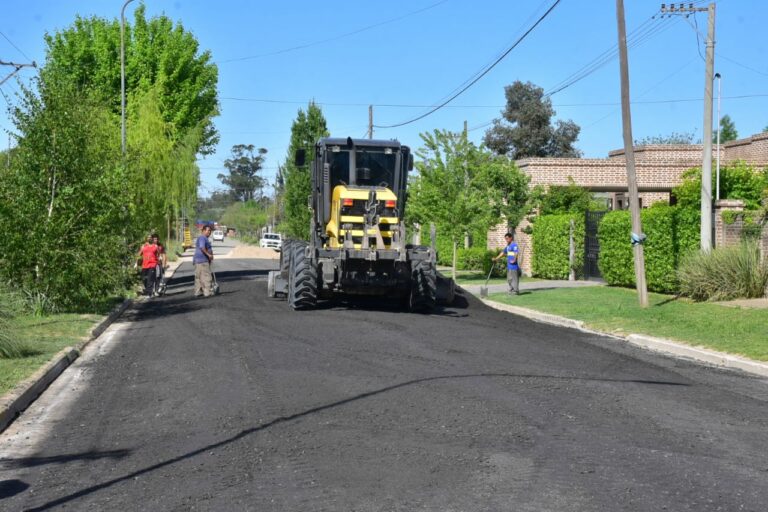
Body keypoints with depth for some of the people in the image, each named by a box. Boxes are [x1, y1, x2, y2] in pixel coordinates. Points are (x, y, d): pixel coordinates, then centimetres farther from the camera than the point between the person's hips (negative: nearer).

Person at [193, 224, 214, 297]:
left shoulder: (204, 238, 22)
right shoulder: (202, 238, -13)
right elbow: (202, 247, -28)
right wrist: (209, 254, -25)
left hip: (198, 261, 11)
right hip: (203, 261, -11)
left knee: (198, 277, 11)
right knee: (206, 277, -10)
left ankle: (198, 292, 14)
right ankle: (208, 292, -12)